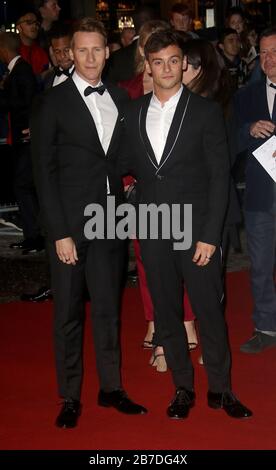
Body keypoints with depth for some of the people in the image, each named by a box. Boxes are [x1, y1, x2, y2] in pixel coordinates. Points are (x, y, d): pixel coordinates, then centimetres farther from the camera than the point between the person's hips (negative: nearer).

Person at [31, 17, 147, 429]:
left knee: (108, 308, 12)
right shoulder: (52, 104, -4)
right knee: (69, 312, 5)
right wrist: (60, 232, -11)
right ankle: (70, 397, 17)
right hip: (71, 224, -4)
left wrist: (130, 184, -1)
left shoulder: (120, 99, 9)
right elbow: (44, 172, -7)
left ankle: (111, 387, 25)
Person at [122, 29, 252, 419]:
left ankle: (220, 389, 19)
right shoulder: (132, 113, 8)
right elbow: (126, 164, 13)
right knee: (166, 312, 10)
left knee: (209, 311, 2)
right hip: (153, 232, 3)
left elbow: (219, 176, -5)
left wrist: (210, 236, -11)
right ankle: (183, 388, 24)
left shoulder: (206, 112, -2)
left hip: (195, 230, -3)